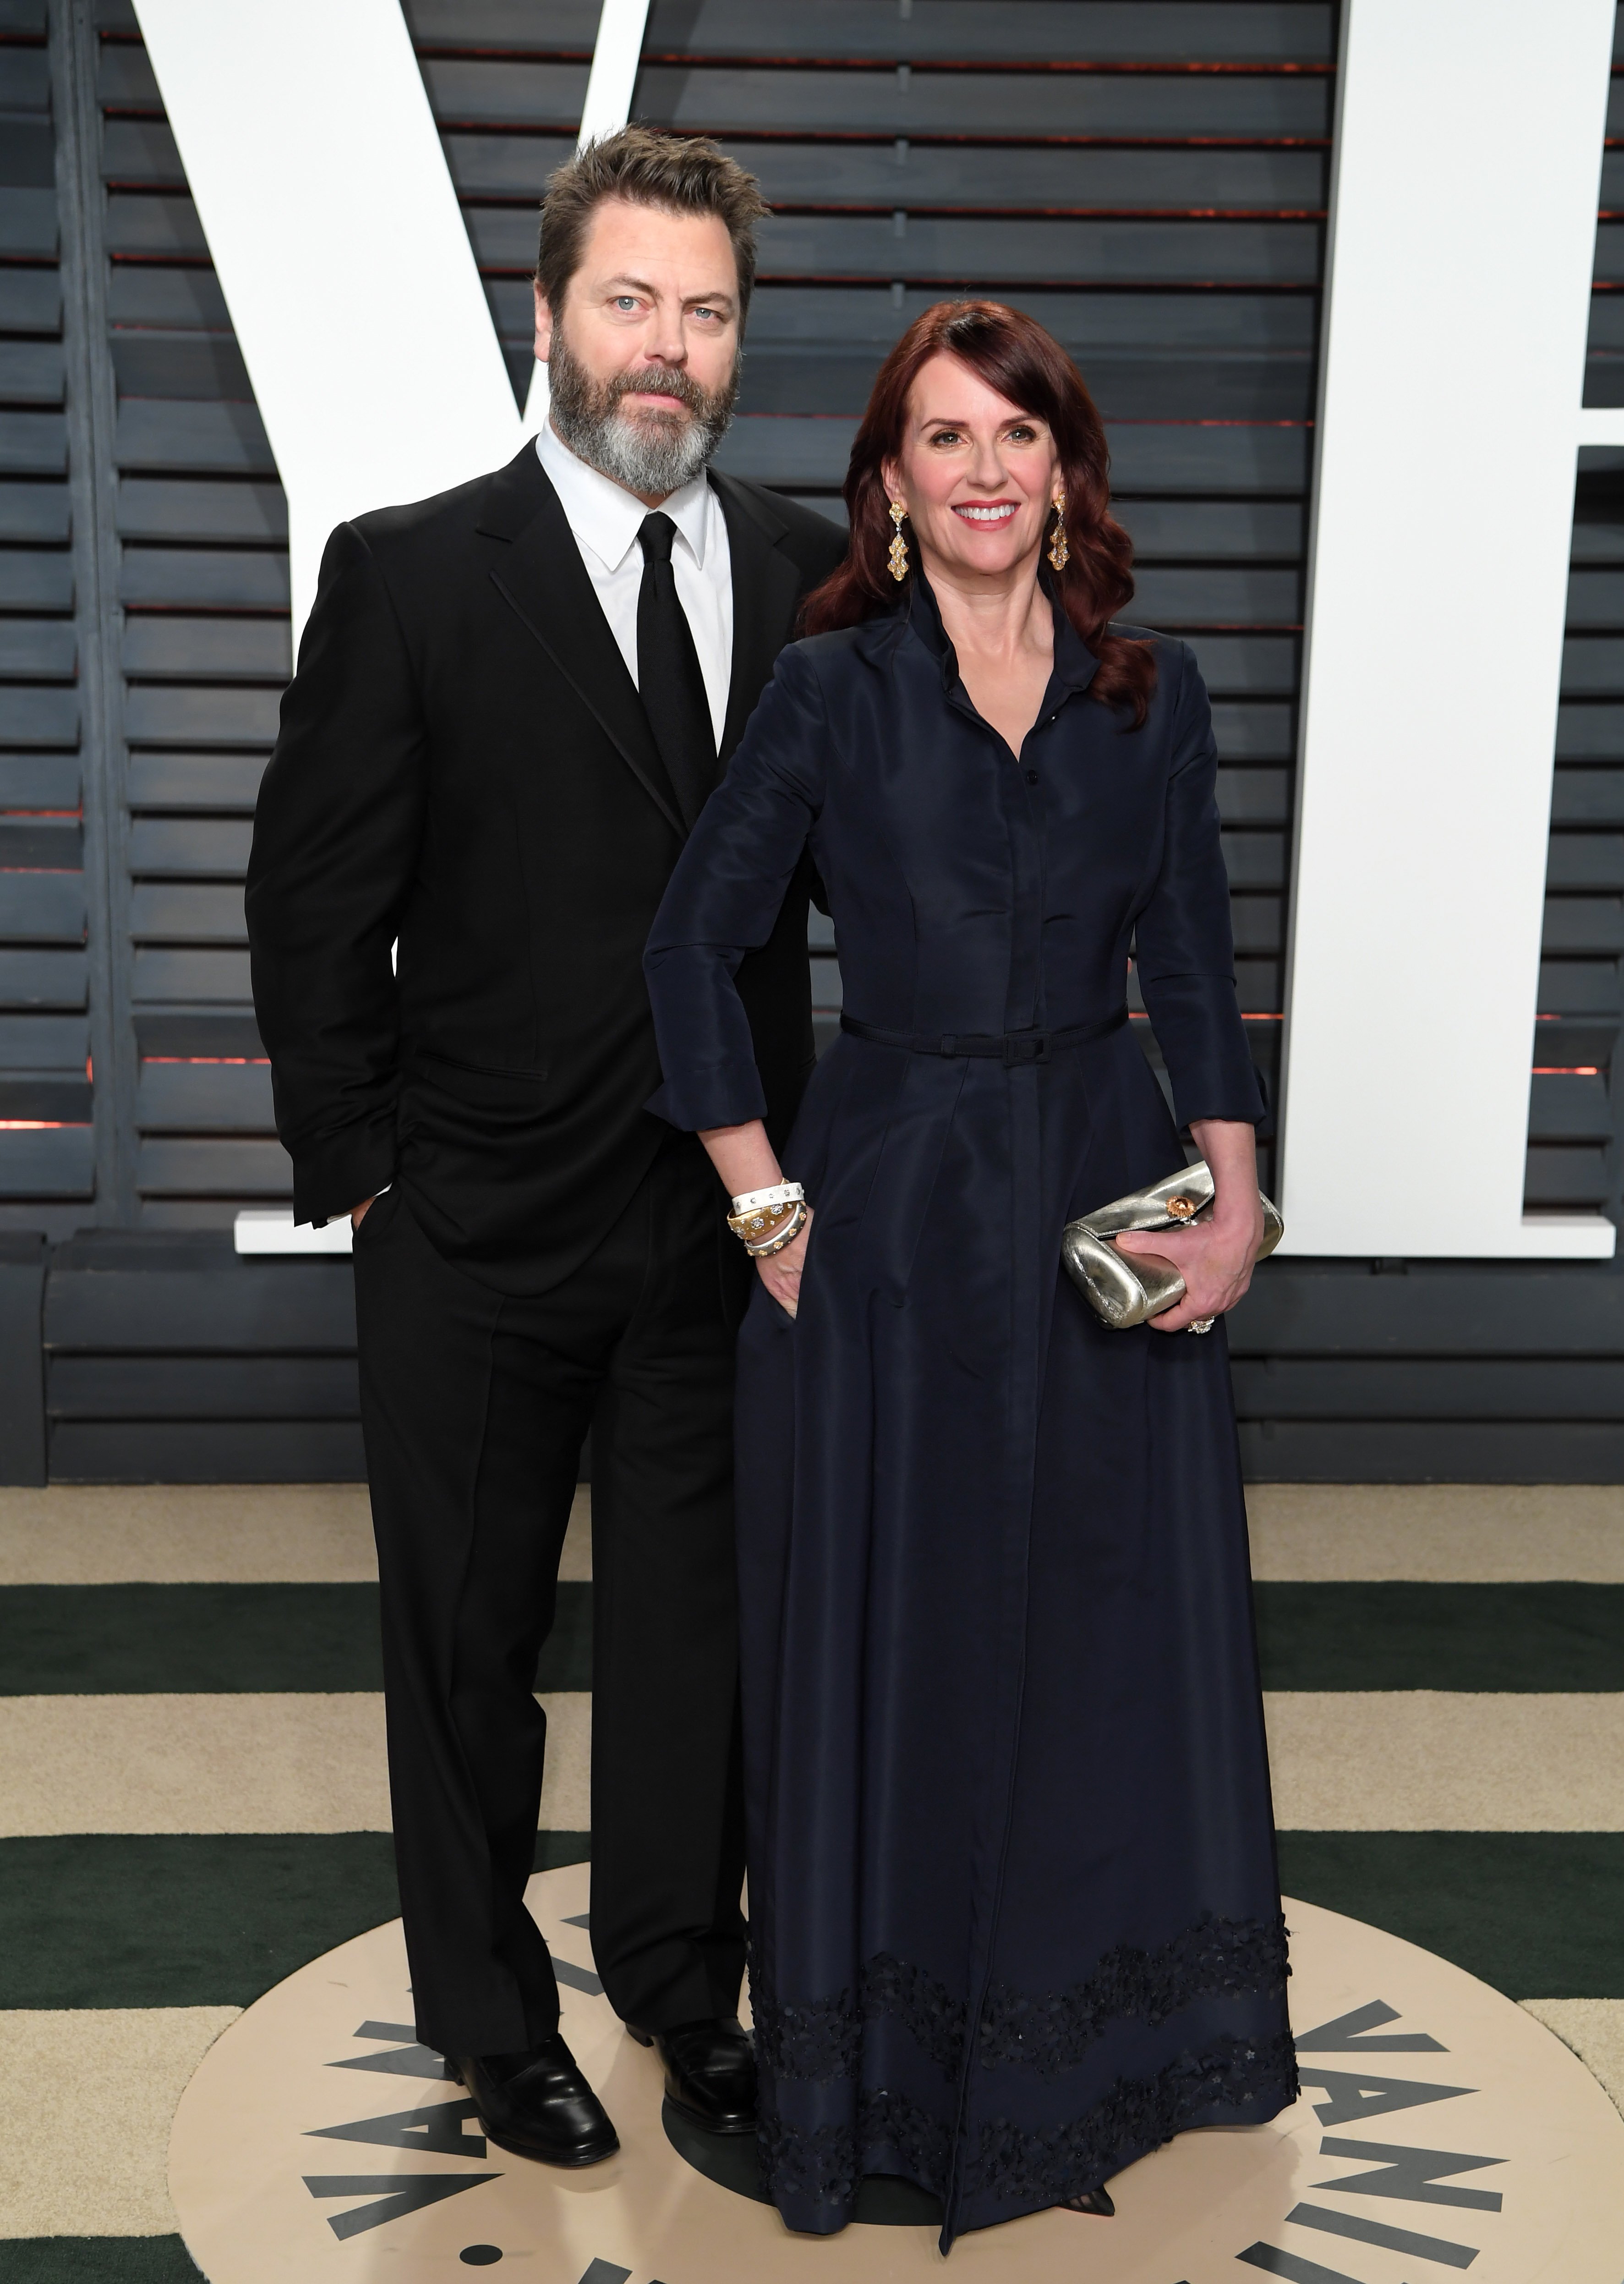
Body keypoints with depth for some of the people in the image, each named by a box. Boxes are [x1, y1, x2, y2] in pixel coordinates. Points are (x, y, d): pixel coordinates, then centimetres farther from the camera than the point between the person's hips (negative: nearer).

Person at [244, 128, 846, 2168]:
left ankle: (681, 1978, 39)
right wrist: (358, 1172, -6)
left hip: (726, 1224, 3)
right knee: (467, 1648, 14)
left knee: (694, 1625, 17)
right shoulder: (408, 574, -8)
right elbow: (312, 904, -5)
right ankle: (490, 2015, 35)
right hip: (482, 1241, -2)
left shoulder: (812, 576, 2)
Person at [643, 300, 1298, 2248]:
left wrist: (1239, 1197, -5)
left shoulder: (1151, 693, 5)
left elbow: (1193, 966, 6)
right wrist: (767, 1206, -8)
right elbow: (695, 946, -4)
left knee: (1118, 1628, 10)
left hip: (1109, 1203, 3)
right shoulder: (832, 687, -3)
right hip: (894, 1222, -3)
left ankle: (1092, 2049, 31)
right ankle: (884, 2076, 26)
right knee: (892, 1634, 6)